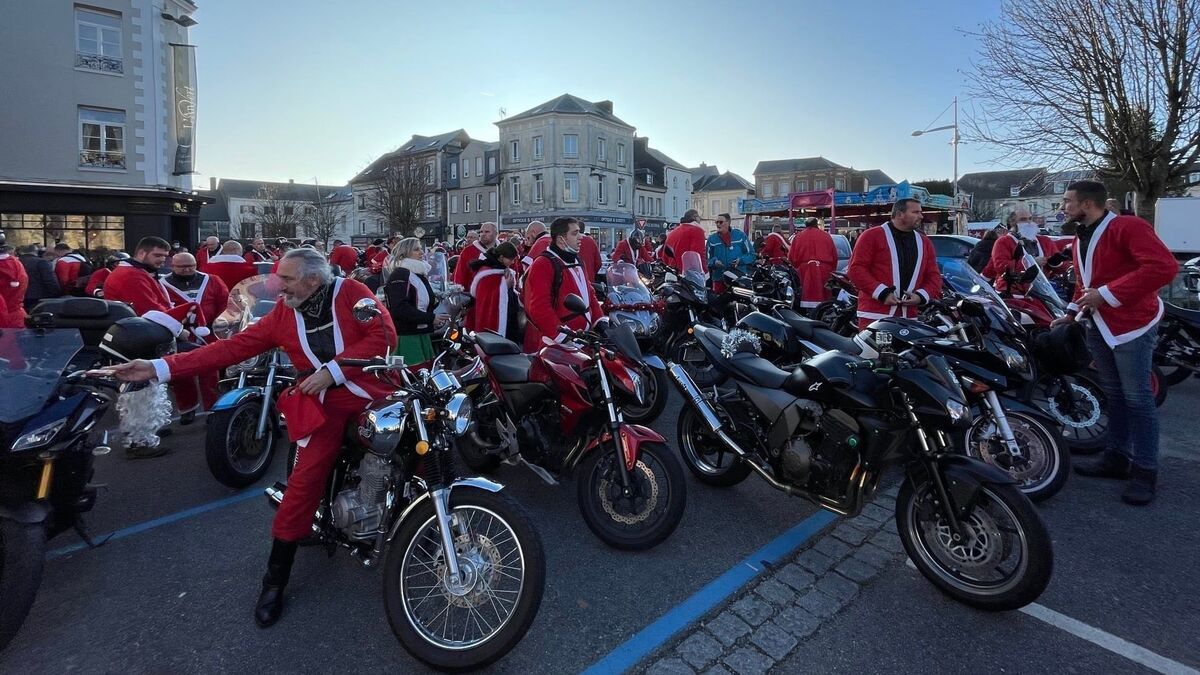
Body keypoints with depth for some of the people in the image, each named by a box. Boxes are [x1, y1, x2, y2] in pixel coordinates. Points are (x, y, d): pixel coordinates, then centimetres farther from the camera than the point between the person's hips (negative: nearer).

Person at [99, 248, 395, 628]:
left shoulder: (351, 292, -2)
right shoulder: (282, 315, 10)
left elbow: (384, 335, -13)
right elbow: (232, 347, 8)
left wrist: (333, 370, -17)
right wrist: (159, 368, 2)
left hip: (368, 390, -1)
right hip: (322, 403, 2)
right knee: (304, 483, -7)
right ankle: (275, 581, 7)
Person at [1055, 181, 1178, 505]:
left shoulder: (1128, 227, -13)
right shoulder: (1080, 239, 15)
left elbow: (1164, 266, -24)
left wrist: (1107, 294, -24)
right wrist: (1072, 311, 10)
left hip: (1131, 324, -9)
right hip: (1098, 326, 9)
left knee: (1137, 398, -4)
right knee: (1114, 395, 15)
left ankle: (1145, 471, 4)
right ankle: (1117, 457, 24)